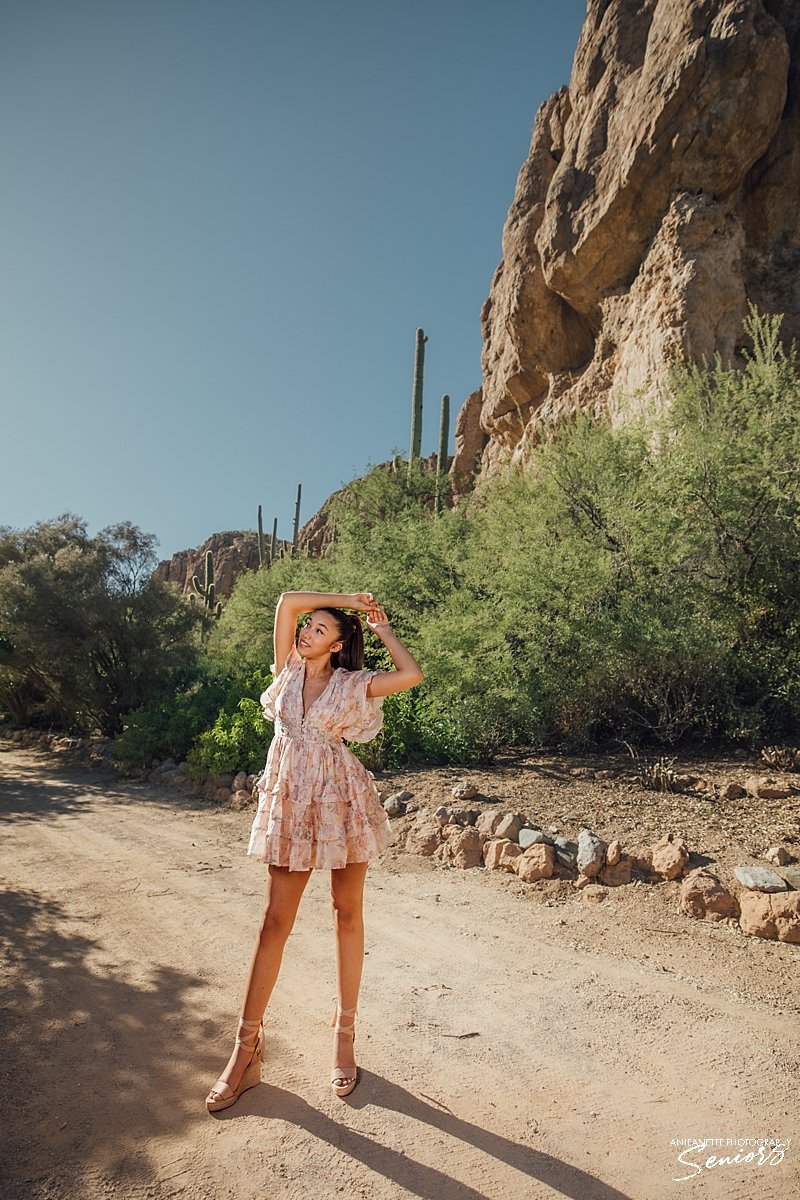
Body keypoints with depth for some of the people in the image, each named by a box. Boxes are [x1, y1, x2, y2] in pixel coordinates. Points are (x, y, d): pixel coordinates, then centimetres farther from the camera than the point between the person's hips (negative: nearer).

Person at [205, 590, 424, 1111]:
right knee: (275, 921, 5)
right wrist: (349, 599, 2)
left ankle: (345, 1036, 23)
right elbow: (288, 601, -2)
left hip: (341, 802, -2)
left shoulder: (353, 685, -2)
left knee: (347, 916, 9)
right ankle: (247, 1047, 15)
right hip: (289, 802, 2)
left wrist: (383, 628, -3)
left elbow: (414, 674, -16)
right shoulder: (289, 670, 6)